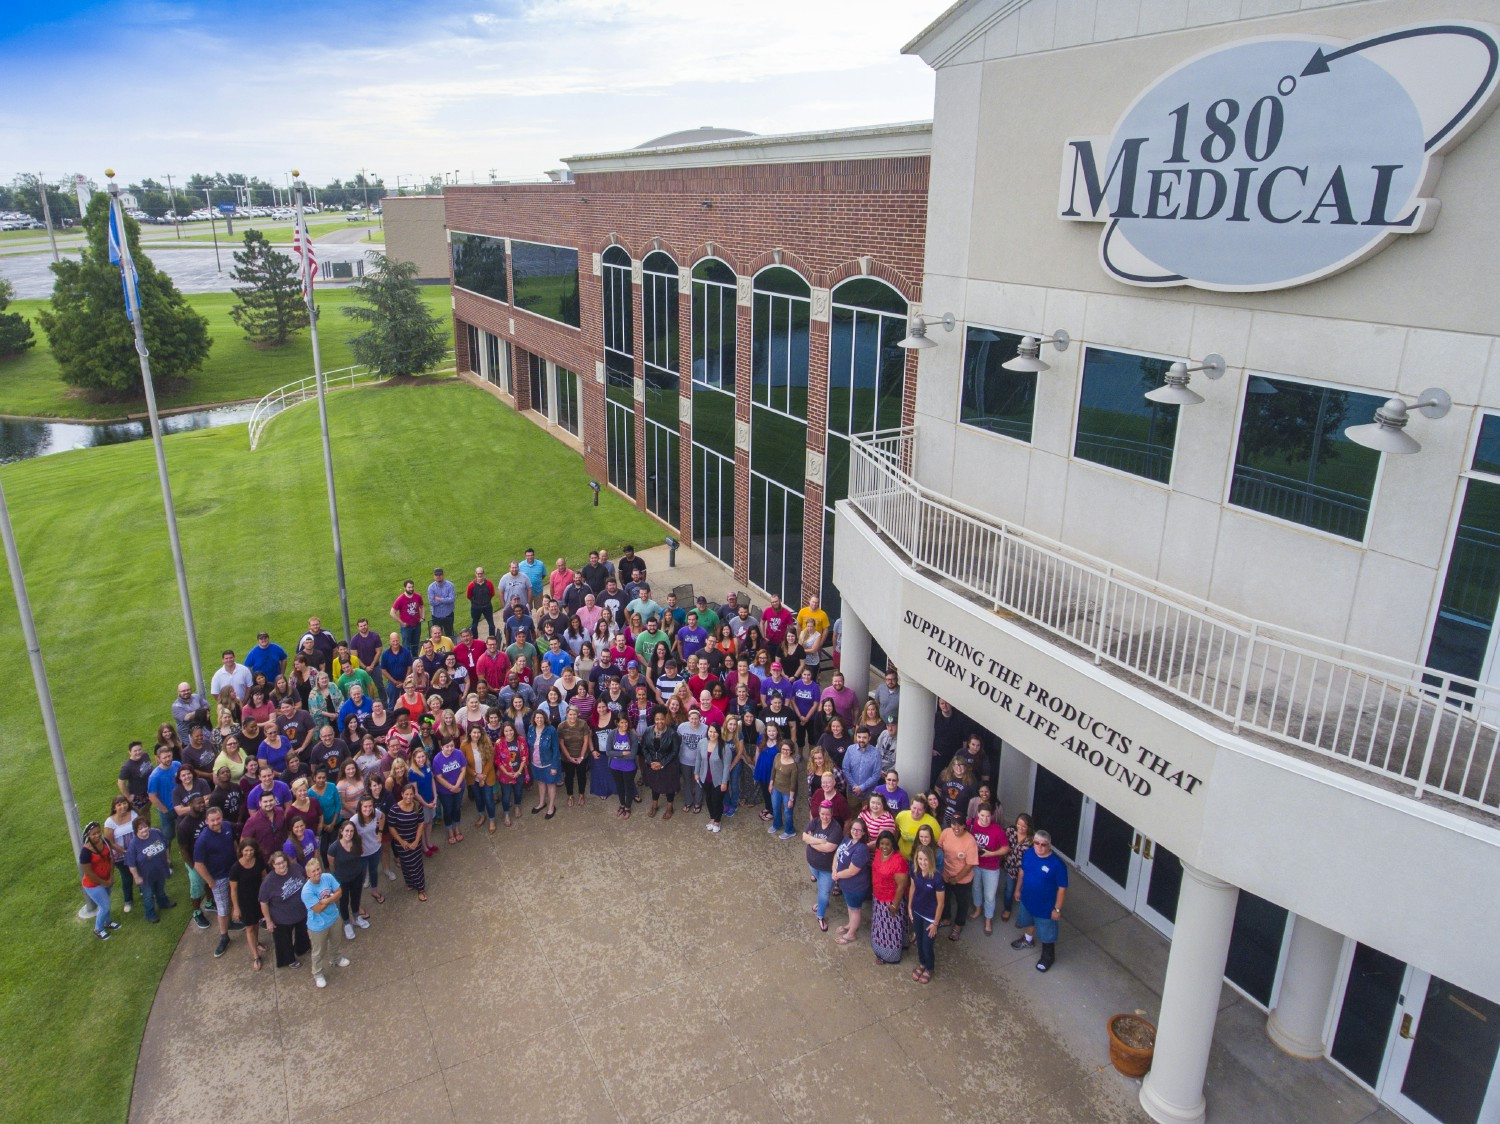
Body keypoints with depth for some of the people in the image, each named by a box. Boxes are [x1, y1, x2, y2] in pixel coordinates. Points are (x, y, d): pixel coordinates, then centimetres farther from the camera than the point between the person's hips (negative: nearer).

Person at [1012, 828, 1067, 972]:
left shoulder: (1057, 863, -31)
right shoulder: (1028, 854, -14)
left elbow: (1062, 888, -21)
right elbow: (1022, 872, 4)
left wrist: (1057, 909, -15)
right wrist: (1018, 889, 12)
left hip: (1046, 905, -5)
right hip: (1027, 899, 5)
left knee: (1046, 932, 17)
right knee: (1030, 921, 32)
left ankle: (1048, 956, 43)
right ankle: (1028, 939, 60)